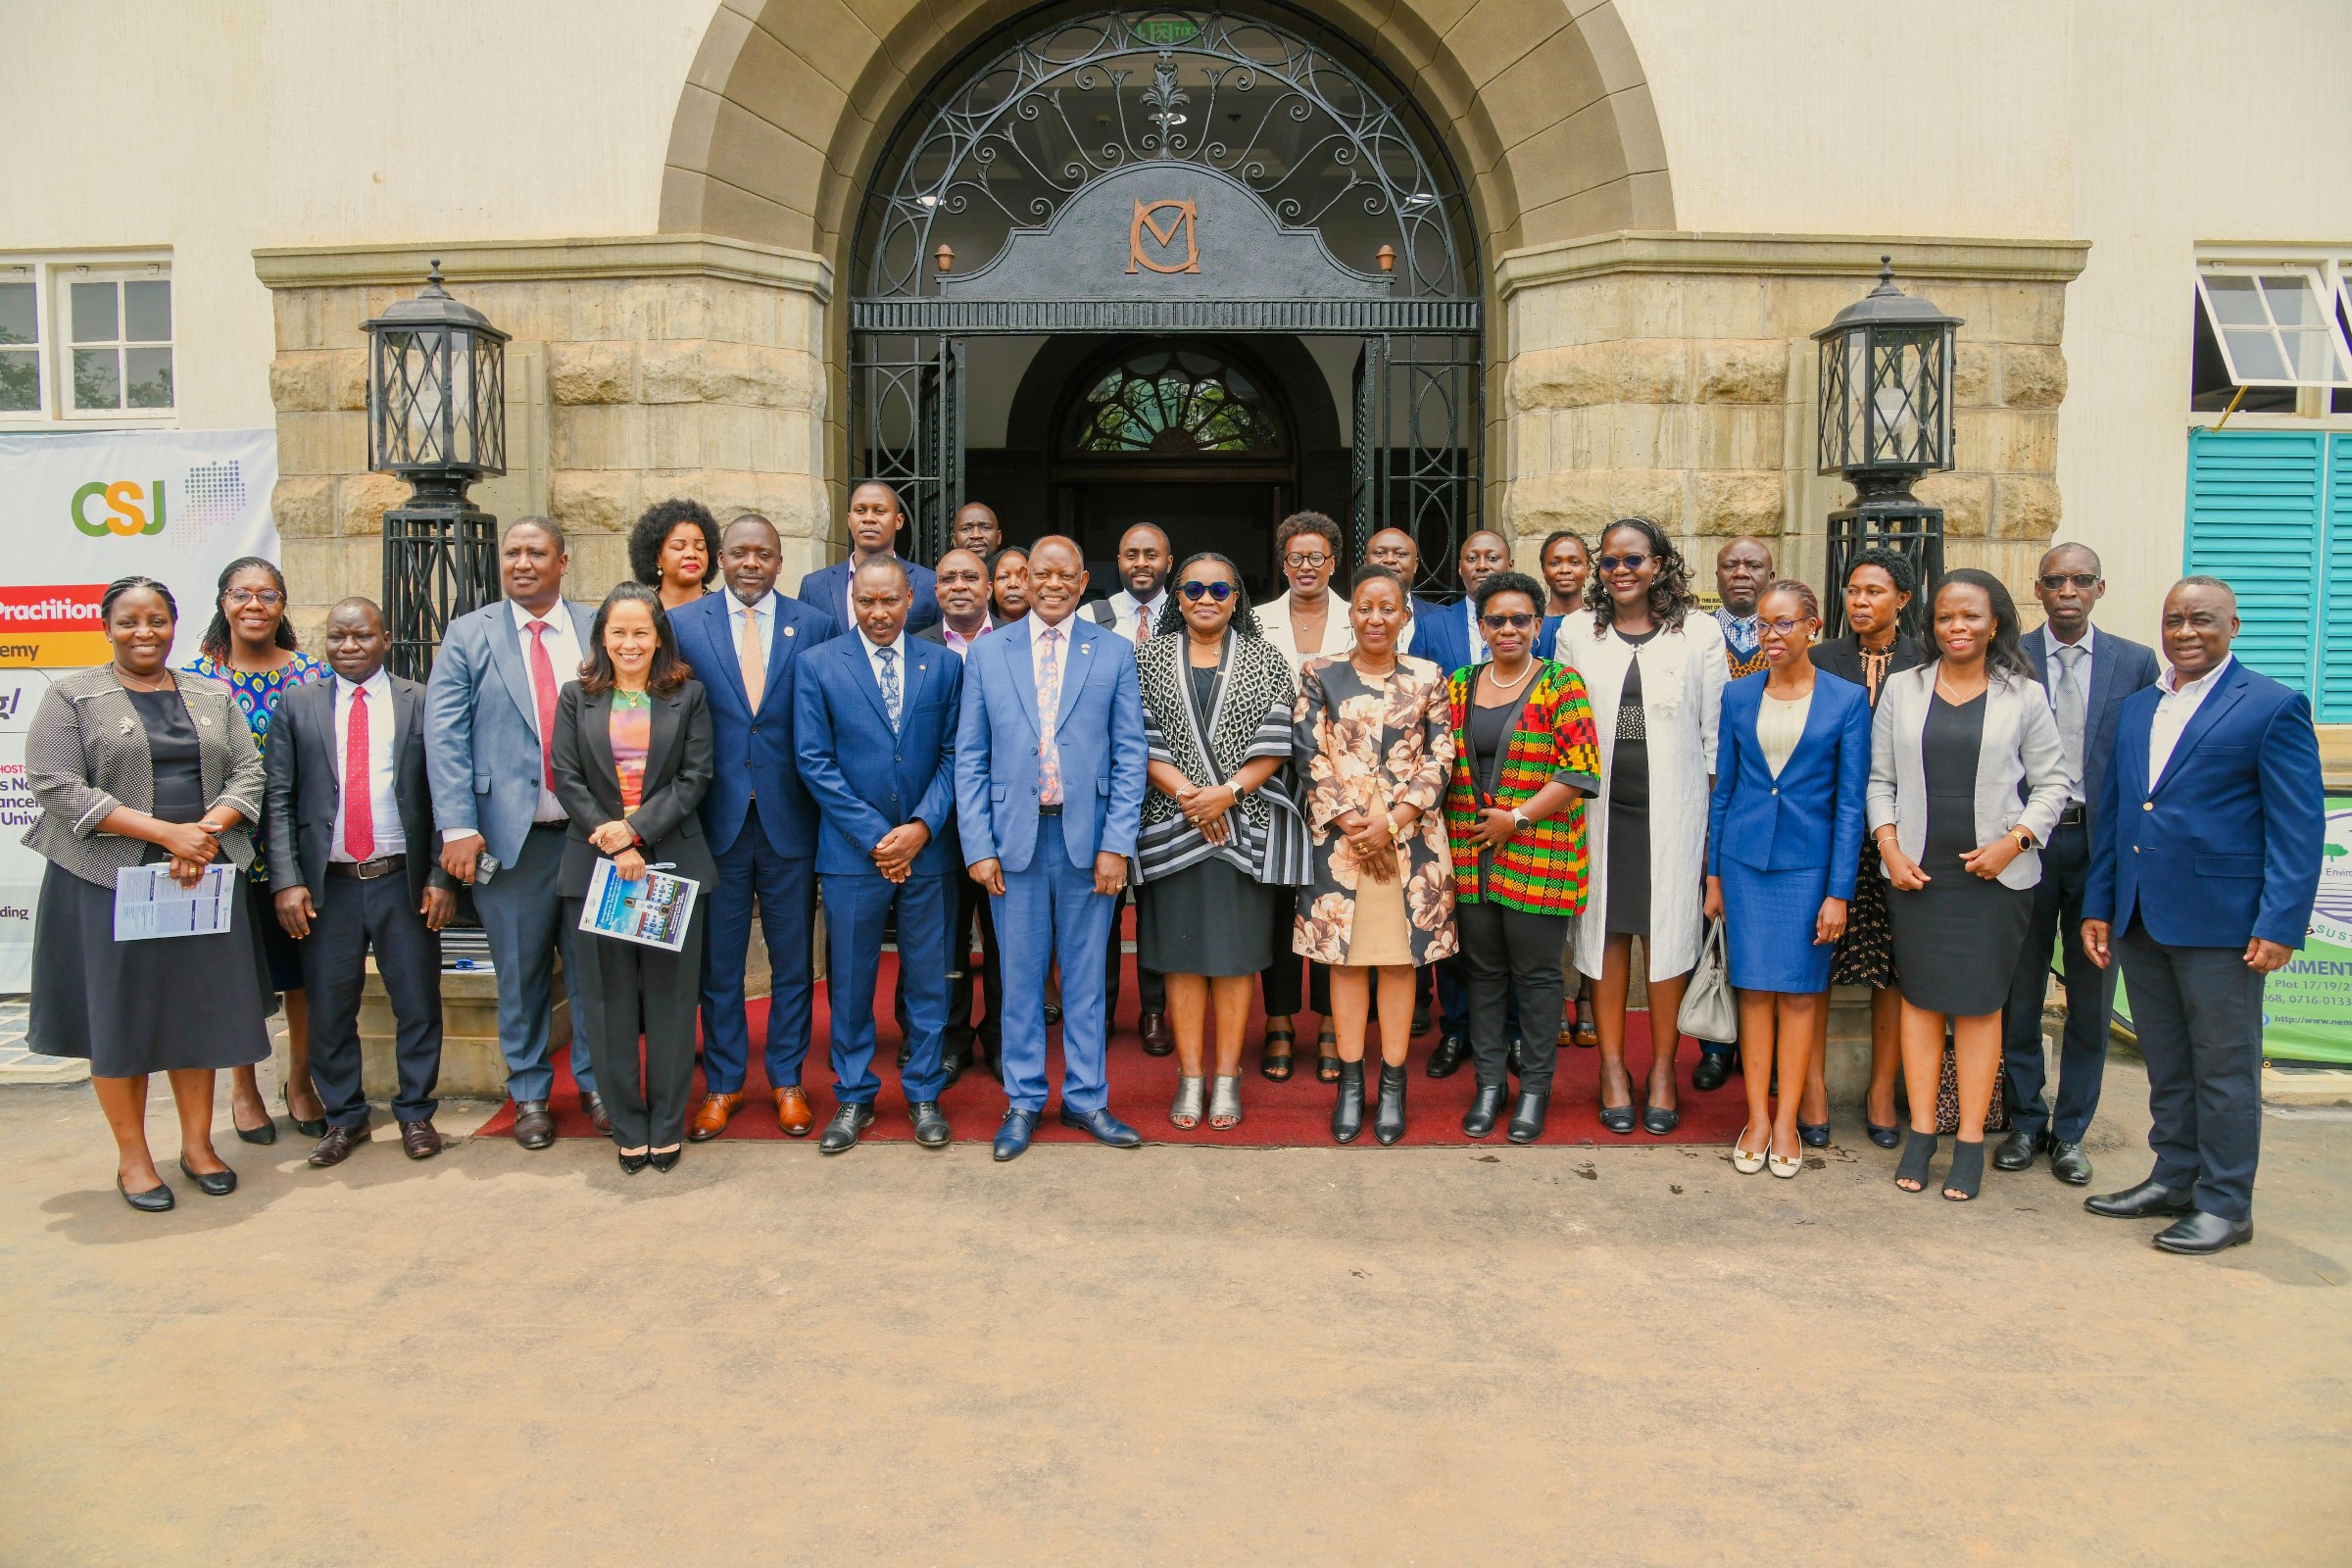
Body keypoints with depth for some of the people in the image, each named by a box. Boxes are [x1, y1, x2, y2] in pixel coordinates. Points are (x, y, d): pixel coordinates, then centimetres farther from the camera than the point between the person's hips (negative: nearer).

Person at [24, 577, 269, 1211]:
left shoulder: (213, 698, 11)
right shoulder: (72, 696, 0)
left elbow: (247, 774, 6)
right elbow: (58, 787, -10)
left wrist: (205, 834, -14)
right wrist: (166, 832, -17)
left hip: (203, 876, 3)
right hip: (109, 879, -3)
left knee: (199, 1009, 7)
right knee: (119, 1013, 4)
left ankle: (198, 1144, 20)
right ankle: (132, 1157, 16)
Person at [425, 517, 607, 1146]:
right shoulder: (468, 635, 4)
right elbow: (444, 734, -2)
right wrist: (457, 826, -13)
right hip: (509, 835, -1)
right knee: (521, 975, 9)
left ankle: (596, 1084, 25)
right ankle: (529, 1094, 23)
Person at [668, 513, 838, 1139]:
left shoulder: (816, 626, 3)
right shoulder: (682, 625, 3)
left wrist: (826, 804, -5)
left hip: (789, 821, 0)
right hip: (716, 821, 0)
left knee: (793, 962, 10)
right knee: (717, 963, 10)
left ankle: (787, 1081, 24)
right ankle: (723, 1083, 24)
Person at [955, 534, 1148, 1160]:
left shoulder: (1114, 653, 4)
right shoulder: (987, 653, 6)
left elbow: (1130, 756, 1)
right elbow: (970, 758, 4)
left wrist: (1116, 844, -7)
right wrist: (978, 846, -4)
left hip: (1088, 835, 0)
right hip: (1014, 835, 0)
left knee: (1085, 973, 9)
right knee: (1020, 974, 8)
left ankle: (1085, 1098, 21)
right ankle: (1023, 1102, 20)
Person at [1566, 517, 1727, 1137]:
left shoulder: (1700, 633, 1)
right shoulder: (1577, 632, 6)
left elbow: (1715, 732, 3)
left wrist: (1715, 819, -1)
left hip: (1673, 807, -1)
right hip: (1599, 805, 2)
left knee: (1668, 931, 3)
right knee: (1607, 930, 6)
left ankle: (1662, 1070, 16)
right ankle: (1613, 1068, 18)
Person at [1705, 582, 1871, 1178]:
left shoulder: (1847, 700, -3)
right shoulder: (1739, 694, 4)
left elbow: (1851, 802, -3)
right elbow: (1722, 788, 9)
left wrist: (1839, 892, -7)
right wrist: (1713, 874, 7)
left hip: (1808, 860, -2)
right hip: (1744, 859, 2)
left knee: (1799, 991, 4)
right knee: (1754, 988, 5)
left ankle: (1787, 1122, 14)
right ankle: (1757, 1118, 13)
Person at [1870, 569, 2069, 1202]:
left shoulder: (2024, 696, 2)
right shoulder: (1901, 688, 7)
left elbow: (2052, 782, 4)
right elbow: (1881, 780, 8)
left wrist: (2014, 841, -10)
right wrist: (1889, 847, -4)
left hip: (1994, 874, -2)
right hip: (1916, 871, 2)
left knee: (1979, 1003, 2)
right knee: (1919, 997, 6)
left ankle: (1971, 1143, 10)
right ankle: (1921, 1134, 14)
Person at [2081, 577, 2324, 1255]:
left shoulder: (2274, 707, -5)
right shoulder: (2136, 709, 14)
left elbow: (2298, 828, -9)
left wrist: (2281, 925, -15)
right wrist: (2099, 906, 12)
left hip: (2219, 920, -6)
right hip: (2140, 920, 6)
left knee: (2224, 1067, 3)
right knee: (2166, 1065, 15)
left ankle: (2226, 1203, 13)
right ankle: (2173, 1180, 27)